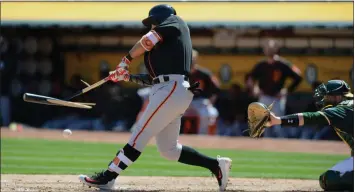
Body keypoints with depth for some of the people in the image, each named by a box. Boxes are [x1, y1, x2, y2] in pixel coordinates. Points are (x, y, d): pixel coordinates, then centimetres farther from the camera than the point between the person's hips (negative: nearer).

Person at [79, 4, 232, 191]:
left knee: (139, 135, -11)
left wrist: (126, 60, 0)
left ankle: (108, 177, -14)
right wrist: (127, 76, 16)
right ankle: (216, 164, 12)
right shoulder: (164, 45, 30)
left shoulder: (175, 22, 6)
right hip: (173, 92, 10)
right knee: (168, 149, 10)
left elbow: (148, 40, -8)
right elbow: (152, 78, 24)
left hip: (172, 89, -10)